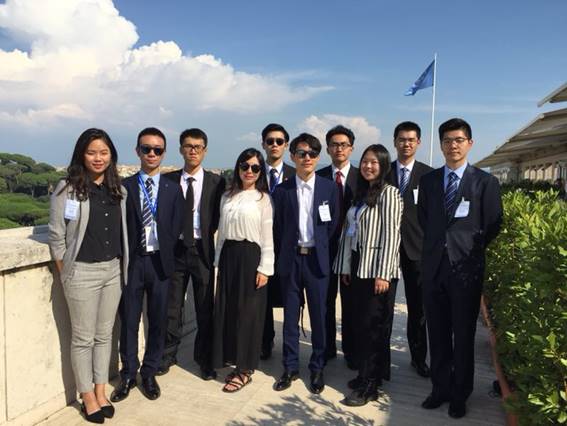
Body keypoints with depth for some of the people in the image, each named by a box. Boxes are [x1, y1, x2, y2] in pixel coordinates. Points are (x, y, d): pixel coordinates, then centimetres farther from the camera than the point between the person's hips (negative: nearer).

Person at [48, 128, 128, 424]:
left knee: (104, 334, 15)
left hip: (113, 271, 5)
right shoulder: (67, 188, -9)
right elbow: (56, 236, -6)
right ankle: (87, 398, 26)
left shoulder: (118, 190, 6)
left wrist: (121, 267, 9)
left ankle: (100, 392, 31)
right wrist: (64, 275, -3)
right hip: (82, 272, -4)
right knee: (83, 338, 8)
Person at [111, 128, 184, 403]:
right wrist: (125, 257, -5)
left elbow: (175, 228, 3)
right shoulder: (124, 186, 1)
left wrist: (163, 254, -3)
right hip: (131, 261, -1)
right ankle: (128, 375, 25)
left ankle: (149, 374, 26)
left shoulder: (173, 189, 4)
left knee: (158, 321, 10)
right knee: (128, 321, 8)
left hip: (159, 261, 1)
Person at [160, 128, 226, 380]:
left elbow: (220, 217, 4)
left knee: (205, 309, 7)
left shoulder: (216, 182, 0)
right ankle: (168, 355, 29)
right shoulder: (168, 180, 3)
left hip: (203, 250, -1)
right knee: (171, 307, 10)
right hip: (175, 249, 1)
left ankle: (204, 359, 23)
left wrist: (208, 235, -5)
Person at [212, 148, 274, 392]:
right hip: (228, 256, 5)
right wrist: (218, 260, 11)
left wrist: (264, 268, -10)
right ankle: (234, 360, 26)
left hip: (250, 257, -5)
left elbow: (267, 237, -5)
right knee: (226, 310, 9)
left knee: (247, 312, 2)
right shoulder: (227, 197, 11)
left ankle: (245, 369, 15)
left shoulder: (263, 199, -3)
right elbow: (221, 231, 13)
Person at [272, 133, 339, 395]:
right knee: (290, 316, 10)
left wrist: (319, 249, 5)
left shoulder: (329, 188, 0)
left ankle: (317, 368, 25)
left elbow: (333, 225, 5)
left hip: (317, 259, 0)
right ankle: (290, 367, 25)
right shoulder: (282, 190, 1)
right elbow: (278, 228, 5)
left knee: (318, 316, 8)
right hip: (291, 258, 1)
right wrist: (283, 258, 5)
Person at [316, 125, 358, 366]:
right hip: (324, 247, 1)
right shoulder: (318, 178, 2)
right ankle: (327, 348, 26)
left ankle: (351, 351, 25)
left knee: (350, 302, 9)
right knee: (325, 300, 10)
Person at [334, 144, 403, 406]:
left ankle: (369, 386, 12)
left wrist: (383, 274, -18)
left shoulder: (389, 193, -9)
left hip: (377, 268, -7)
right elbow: (349, 231, 11)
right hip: (358, 266, 7)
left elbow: (391, 235, -14)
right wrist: (346, 267, 10)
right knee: (361, 324, 14)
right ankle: (369, 373, 29)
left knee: (373, 326, 0)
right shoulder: (360, 193, 13)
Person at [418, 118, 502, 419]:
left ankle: (460, 395, 25)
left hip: (466, 267, -3)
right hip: (433, 266, 3)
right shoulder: (428, 181, 8)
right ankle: (440, 388, 27)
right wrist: (437, 245, 10)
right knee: (437, 333, 11)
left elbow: (493, 226, 1)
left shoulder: (485, 182, -2)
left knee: (464, 335, 9)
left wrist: (471, 251, 3)